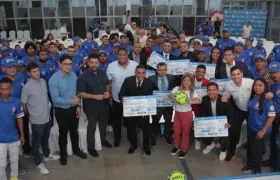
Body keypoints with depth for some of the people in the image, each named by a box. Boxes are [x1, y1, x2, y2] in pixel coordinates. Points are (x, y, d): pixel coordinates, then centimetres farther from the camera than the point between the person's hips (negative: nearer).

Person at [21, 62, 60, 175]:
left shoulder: (43, 81, 0)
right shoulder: (27, 87, -19)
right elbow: (23, 105, -11)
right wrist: (31, 114, 1)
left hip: (47, 117, 6)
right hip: (37, 120, -6)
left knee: (45, 139, 26)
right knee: (36, 142, 10)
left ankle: (47, 155, 47)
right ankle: (38, 164, 25)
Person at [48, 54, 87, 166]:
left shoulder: (74, 75, -4)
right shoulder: (54, 79, -21)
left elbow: (77, 92, 5)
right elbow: (55, 99, -24)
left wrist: (78, 105, 0)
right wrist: (70, 101, -25)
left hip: (74, 108, 4)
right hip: (61, 110, -4)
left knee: (74, 131, 21)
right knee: (63, 133, 13)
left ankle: (76, 150, 43)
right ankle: (63, 154, 34)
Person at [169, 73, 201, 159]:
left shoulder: (193, 92, -6)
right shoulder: (177, 88, -2)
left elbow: (198, 101, -22)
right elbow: (170, 96, -13)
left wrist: (189, 101, -40)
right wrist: (174, 95, -36)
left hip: (187, 114, -2)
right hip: (177, 113, 2)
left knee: (185, 132, 9)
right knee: (176, 131, 14)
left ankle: (184, 149, 24)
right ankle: (176, 146, 35)